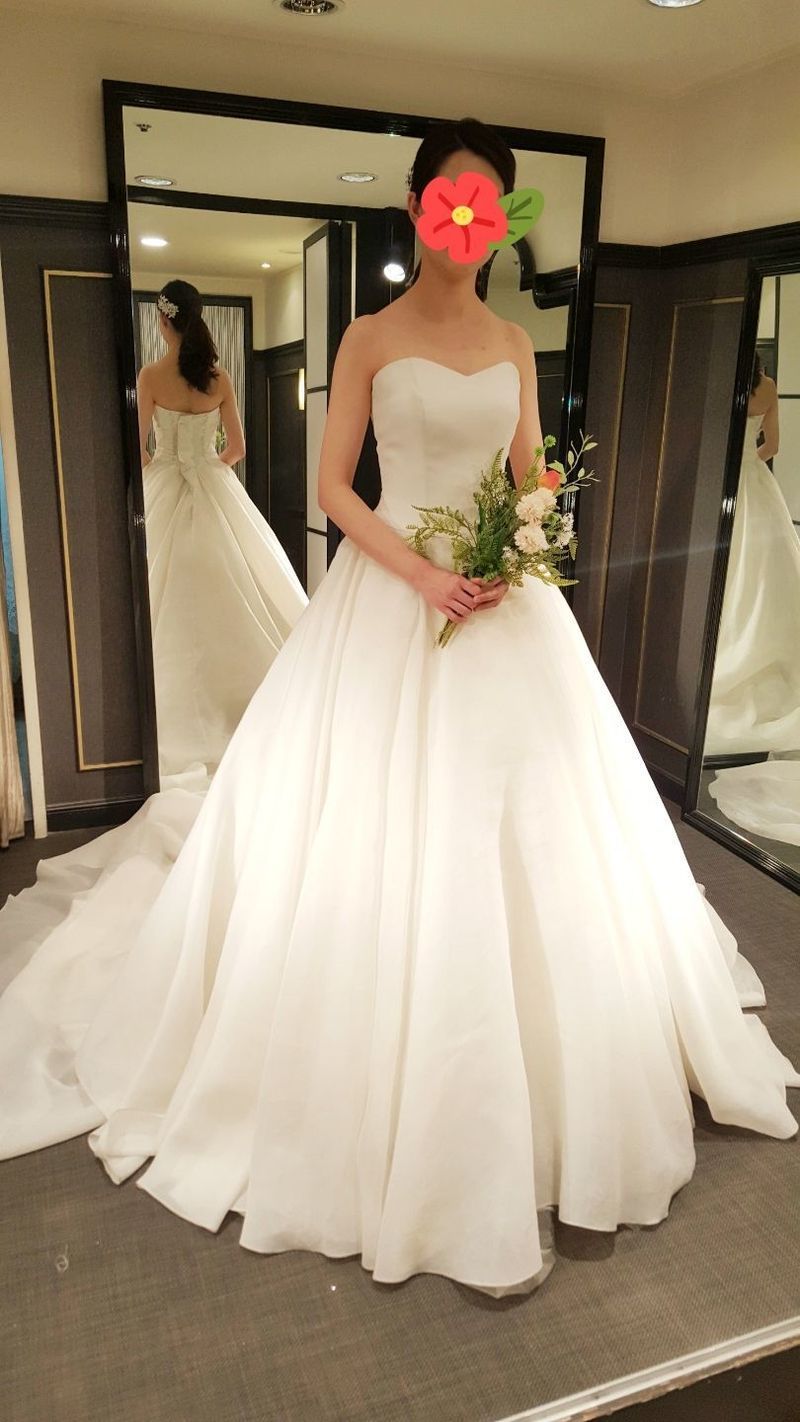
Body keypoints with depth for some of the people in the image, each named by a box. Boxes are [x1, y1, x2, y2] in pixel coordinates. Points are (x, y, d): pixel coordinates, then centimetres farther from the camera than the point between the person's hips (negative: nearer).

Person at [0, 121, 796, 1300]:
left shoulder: (515, 345, 14)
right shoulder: (371, 339, 2)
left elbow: (532, 479, 15)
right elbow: (332, 485, -3)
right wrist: (419, 571, -16)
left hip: (506, 601, 4)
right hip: (393, 598, -4)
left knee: (528, 838, 6)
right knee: (384, 847, -3)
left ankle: (524, 1104, 26)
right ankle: (388, 1105, 18)